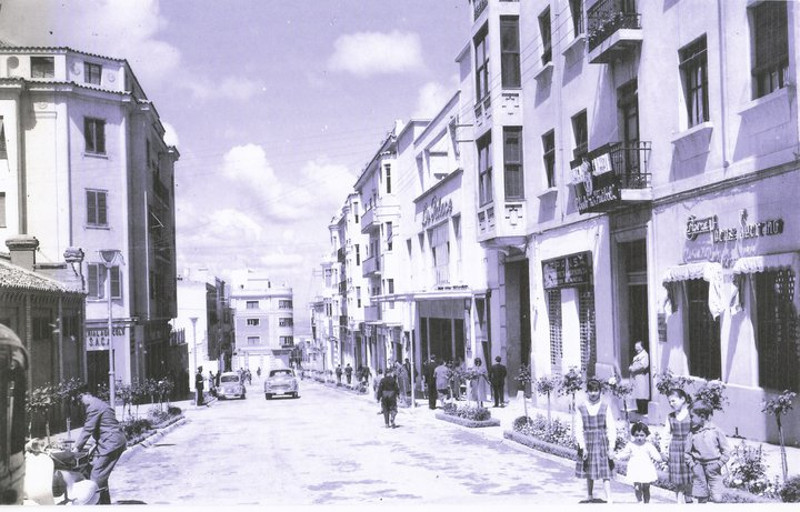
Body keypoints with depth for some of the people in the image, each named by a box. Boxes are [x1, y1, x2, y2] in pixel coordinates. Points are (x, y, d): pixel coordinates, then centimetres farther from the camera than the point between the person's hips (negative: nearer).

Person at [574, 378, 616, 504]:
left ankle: (609, 501, -10)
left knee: (605, 474, -8)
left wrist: (611, 446, -8)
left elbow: (611, 428, -2)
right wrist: (582, 446, -9)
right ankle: (589, 497, 32)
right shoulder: (581, 408, -2)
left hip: (602, 444, -2)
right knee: (589, 473, 16)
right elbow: (578, 429, -3)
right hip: (587, 444, 2)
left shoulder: (605, 408, -3)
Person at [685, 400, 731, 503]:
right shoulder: (692, 433, 1)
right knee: (701, 497, 6)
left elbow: (726, 449, 1)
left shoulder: (715, 430, -5)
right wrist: (692, 464, -2)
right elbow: (687, 451, 10)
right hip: (699, 467, 2)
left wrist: (720, 463, -7)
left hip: (713, 468, -2)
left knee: (717, 498, -5)